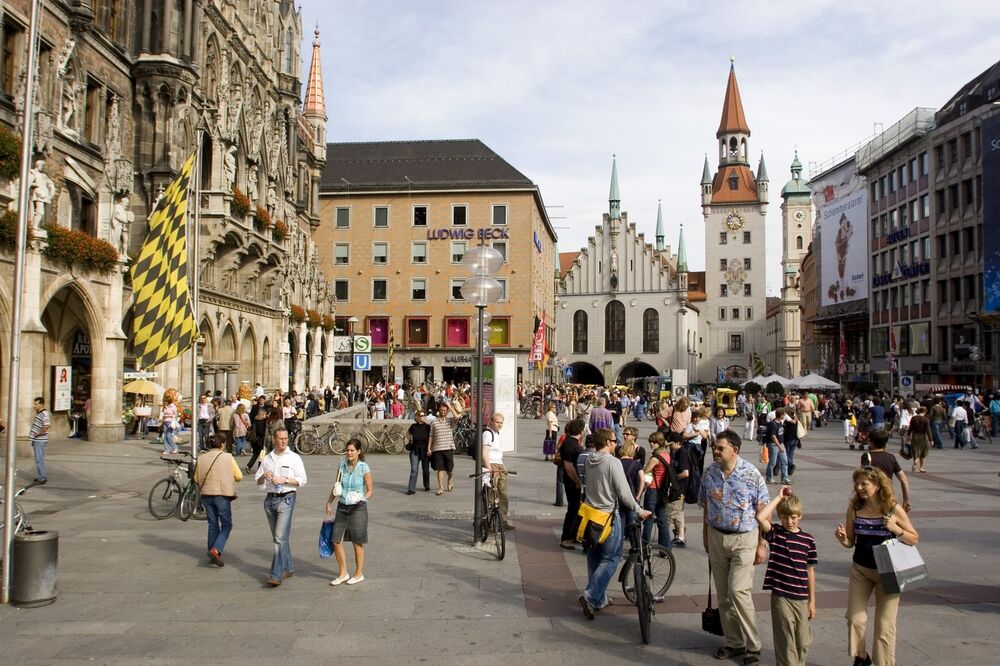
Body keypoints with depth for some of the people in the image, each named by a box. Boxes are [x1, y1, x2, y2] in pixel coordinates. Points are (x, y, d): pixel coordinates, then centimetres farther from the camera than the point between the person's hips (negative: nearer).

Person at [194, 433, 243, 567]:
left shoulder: (201, 458, 1)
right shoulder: (228, 457, -7)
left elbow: (197, 479, 7)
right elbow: (239, 477, -4)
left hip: (207, 495, 4)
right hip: (223, 495, -4)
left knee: (213, 524, 18)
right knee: (226, 525, 5)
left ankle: (212, 551, 23)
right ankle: (216, 550, -12)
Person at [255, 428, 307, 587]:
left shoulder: (294, 458, 0)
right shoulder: (267, 459, 12)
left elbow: (302, 480, -4)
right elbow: (258, 481, 16)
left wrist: (284, 480, -16)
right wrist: (263, 476, -6)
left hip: (286, 498, -5)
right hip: (270, 498, 6)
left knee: (280, 537, -13)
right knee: (277, 537, 13)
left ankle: (276, 574, -14)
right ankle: (287, 568, 26)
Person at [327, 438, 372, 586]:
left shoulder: (364, 468, -9)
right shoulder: (342, 465, 2)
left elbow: (370, 490, -2)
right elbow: (336, 486, 13)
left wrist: (363, 499, -19)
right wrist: (329, 503, 12)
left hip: (358, 508, -4)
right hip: (342, 507, 4)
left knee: (357, 543, 6)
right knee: (336, 541, 2)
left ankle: (359, 574, 22)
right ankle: (343, 573, 18)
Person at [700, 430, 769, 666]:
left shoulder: (751, 474, -13)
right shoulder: (709, 472, -1)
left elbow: (762, 511, -8)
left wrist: (762, 545, -8)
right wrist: (706, 536, 11)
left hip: (743, 539, -4)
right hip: (716, 537, 4)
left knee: (738, 591, -10)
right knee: (724, 595, 10)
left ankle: (753, 646, 6)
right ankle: (733, 643, 24)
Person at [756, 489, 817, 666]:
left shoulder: (808, 539, 2)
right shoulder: (775, 534, -3)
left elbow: (810, 571, 7)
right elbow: (760, 517, -24)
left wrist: (812, 601, 8)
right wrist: (779, 497, -15)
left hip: (801, 599, 3)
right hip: (781, 597, -3)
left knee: (803, 642, 11)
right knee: (786, 642, 1)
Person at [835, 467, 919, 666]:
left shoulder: (894, 510, -14)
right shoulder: (854, 508, -7)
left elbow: (914, 539, -4)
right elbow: (850, 542, 2)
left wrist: (895, 529, -22)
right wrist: (842, 539, -21)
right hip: (860, 570, 2)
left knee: (885, 625, 3)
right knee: (855, 619, 2)